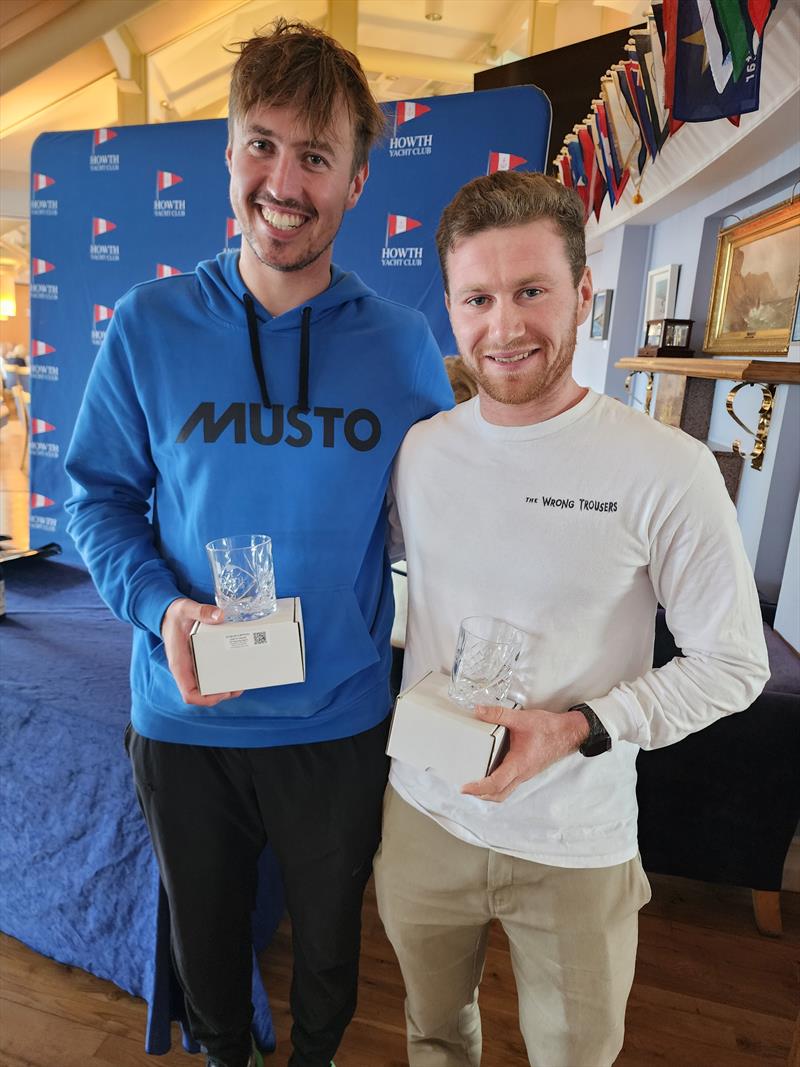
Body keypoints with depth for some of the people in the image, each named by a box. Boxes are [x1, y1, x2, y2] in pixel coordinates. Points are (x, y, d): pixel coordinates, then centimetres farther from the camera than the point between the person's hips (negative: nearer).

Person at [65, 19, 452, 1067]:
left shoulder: (403, 343, -8)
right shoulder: (149, 324, -8)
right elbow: (100, 495, -1)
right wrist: (160, 605, -20)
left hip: (340, 720, 0)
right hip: (183, 720, 1)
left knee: (328, 940, 26)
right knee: (205, 932, 28)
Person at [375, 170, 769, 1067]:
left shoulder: (666, 471, -19)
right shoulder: (418, 452, -6)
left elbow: (733, 664, -11)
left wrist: (579, 728, -23)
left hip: (575, 846, -2)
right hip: (423, 815, 3)